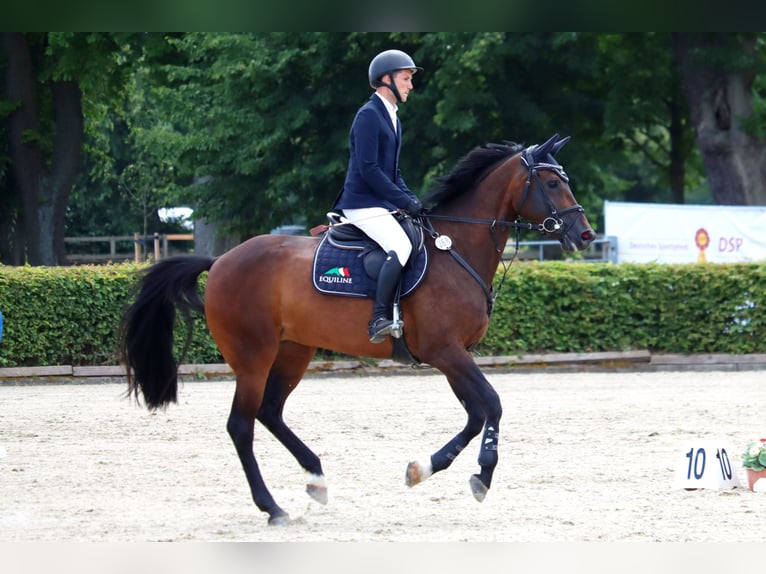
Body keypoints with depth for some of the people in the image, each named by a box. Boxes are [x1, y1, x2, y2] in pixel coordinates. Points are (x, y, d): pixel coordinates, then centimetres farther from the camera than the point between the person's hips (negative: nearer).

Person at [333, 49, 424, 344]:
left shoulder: (391, 118, 19)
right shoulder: (369, 115, -11)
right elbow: (368, 169, -19)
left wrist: (411, 198, 7)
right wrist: (404, 201, -17)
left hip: (384, 203, 10)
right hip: (363, 203, -10)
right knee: (401, 247, -28)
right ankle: (379, 319, -30)